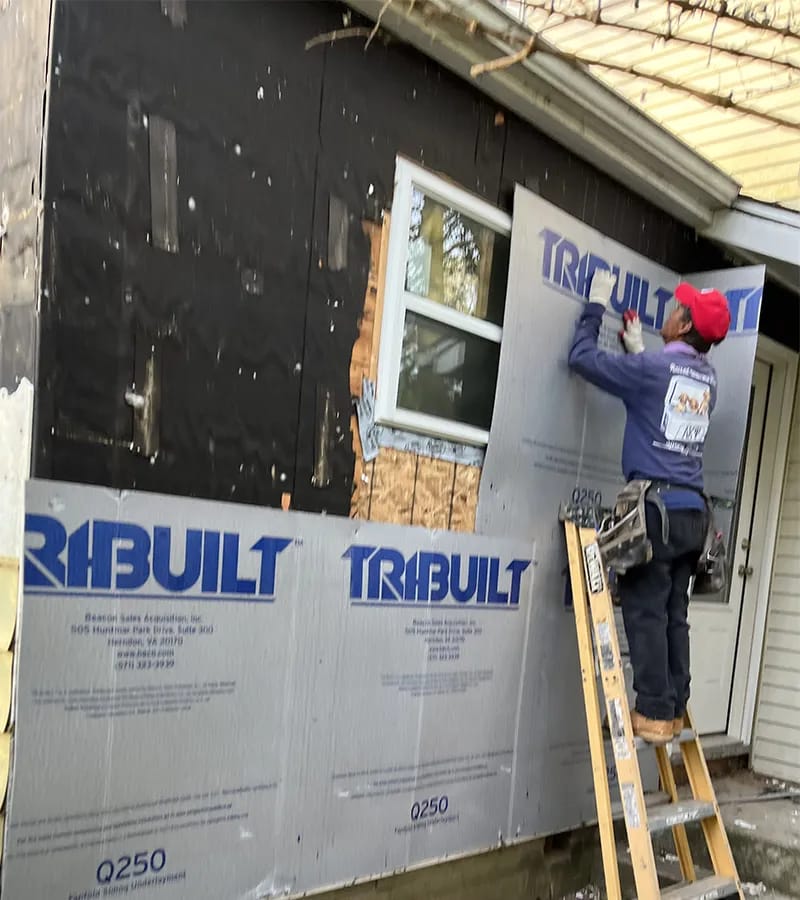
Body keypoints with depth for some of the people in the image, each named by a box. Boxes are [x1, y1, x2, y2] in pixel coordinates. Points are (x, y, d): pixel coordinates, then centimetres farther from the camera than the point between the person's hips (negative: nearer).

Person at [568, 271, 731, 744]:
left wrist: (596, 306, 14)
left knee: (646, 612, -3)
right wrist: (638, 349, 35)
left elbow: (583, 357, 1)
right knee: (674, 614, 9)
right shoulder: (708, 378, 13)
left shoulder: (652, 367, -7)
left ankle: (654, 713, -2)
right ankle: (674, 710, 13)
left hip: (657, 505, -7)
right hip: (693, 509, 7)